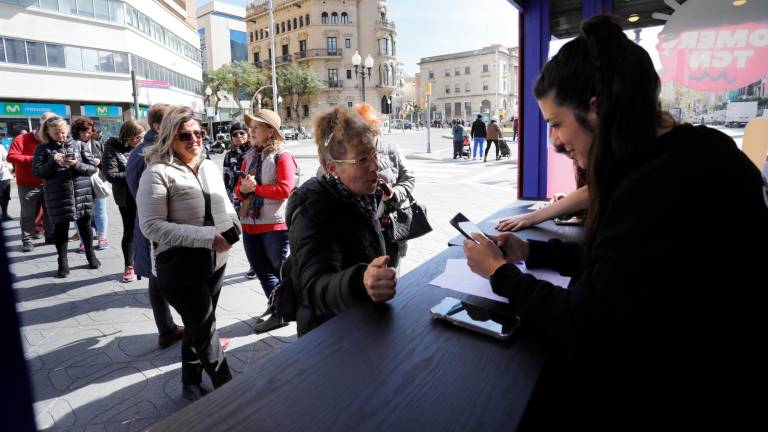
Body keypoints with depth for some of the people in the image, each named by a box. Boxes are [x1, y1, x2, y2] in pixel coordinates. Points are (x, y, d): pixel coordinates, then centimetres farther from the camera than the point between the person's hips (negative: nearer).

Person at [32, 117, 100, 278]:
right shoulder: (43, 148, 4)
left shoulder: (78, 145, 5)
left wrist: (76, 164, -15)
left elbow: (93, 168, 2)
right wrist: (52, 162, -17)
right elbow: (36, 171, -2)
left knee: (85, 225, 12)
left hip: (82, 194, 1)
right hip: (57, 197, -1)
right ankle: (63, 263, 19)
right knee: (60, 228, 7)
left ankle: (91, 255, 30)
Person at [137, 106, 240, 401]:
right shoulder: (158, 173, -14)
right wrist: (207, 236, -25)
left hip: (216, 262, 7)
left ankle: (191, 384, 41)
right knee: (206, 330, 3)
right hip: (181, 268, -7)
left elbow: (224, 204, 18)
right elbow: (152, 226, -19)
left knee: (197, 326, 21)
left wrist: (233, 224, -5)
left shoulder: (210, 167, 8)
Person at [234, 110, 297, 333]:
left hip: (275, 224, -7)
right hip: (249, 223, 8)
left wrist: (255, 187, -13)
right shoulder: (249, 157, 13)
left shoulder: (282, 156, -9)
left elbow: (284, 190, -19)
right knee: (262, 271, 16)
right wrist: (243, 189, -11)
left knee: (281, 269, 6)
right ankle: (277, 306, 32)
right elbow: (239, 190, 13)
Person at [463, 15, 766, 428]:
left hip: (674, 396, -8)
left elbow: (582, 326, -24)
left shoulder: (663, 184, -30)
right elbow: (610, 260, 11)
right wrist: (531, 251, 5)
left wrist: (501, 273, -9)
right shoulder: (688, 155, 2)